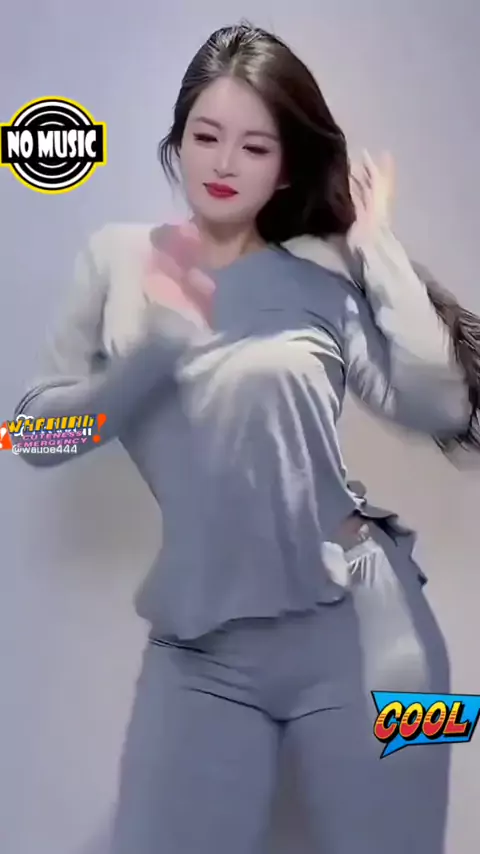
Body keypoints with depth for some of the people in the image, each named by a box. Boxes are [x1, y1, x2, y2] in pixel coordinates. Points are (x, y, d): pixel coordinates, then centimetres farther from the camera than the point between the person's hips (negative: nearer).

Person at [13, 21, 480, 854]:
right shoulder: (117, 260, 4)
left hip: (358, 628, 0)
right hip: (202, 647, 1)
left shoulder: (324, 273, 1)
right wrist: (157, 347, -14)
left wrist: (378, 249, -7)